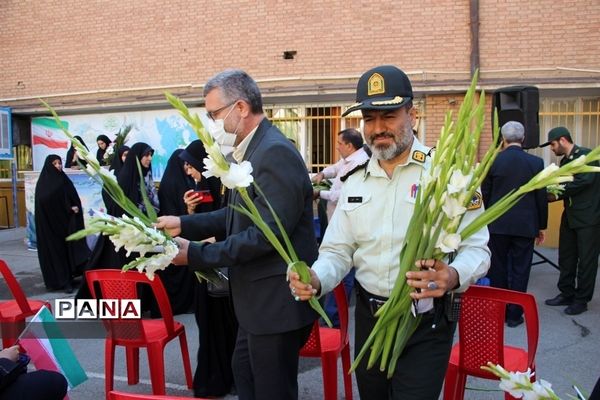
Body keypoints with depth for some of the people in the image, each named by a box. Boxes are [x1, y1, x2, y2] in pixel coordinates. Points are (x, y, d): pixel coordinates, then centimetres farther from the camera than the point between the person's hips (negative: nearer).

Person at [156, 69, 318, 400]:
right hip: (259, 298, 10)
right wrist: (184, 224, 2)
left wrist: (195, 254, -21)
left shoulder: (275, 153, -22)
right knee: (244, 373, 26)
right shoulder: (249, 150, 9)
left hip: (277, 301, -10)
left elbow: (266, 234, -27)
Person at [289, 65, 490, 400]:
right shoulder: (356, 183, 6)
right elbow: (337, 252, 5)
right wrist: (315, 280, -16)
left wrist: (453, 277, -33)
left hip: (426, 324, -5)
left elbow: (476, 247, -11)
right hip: (368, 319, 5)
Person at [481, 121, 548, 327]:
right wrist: (541, 227, 10)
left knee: (497, 270, 11)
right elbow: (541, 198, 0)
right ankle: (514, 314, 14)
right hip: (525, 225, 0)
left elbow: (484, 196, -2)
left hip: (497, 225, 0)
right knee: (520, 271, 8)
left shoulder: (493, 161, -6)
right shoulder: (536, 163, -4)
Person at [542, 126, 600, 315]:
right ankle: (566, 294, 25)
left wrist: (557, 194, -18)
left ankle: (582, 300, 11)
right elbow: (564, 187, 11)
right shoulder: (565, 161, 12)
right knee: (566, 257, 13)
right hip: (570, 217, 8)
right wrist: (549, 194, -6)